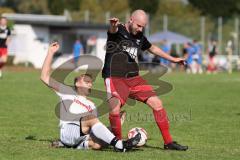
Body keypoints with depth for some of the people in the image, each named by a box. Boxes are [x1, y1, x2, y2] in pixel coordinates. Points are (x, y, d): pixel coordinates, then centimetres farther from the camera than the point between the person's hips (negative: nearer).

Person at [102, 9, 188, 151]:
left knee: (157, 103, -3)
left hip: (134, 78, 6)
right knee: (115, 110, -26)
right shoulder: (118, 30, -9)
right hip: (115, 79, -6)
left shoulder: (139, 37, 11)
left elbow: (152, 48, 30)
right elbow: (113, 30, -35)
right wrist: (113, 26, -61)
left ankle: (168, 142, 8)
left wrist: (172, 59, 35)